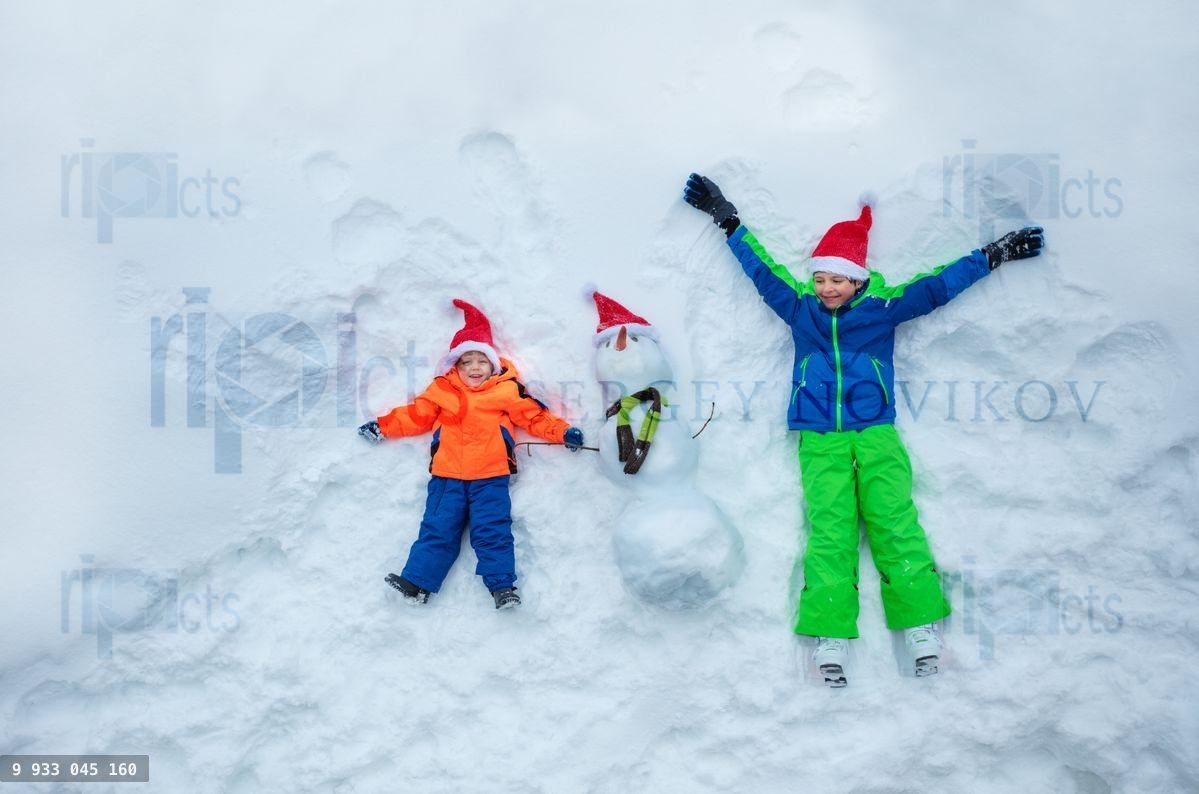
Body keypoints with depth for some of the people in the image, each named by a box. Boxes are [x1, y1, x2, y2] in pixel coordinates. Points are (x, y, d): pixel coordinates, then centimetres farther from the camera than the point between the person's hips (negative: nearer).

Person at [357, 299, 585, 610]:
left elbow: (535, 416, 8)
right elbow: (416, 415, 17)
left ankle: (503, 586, -5)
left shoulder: (507, 389, 4)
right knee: (438, 528, -1)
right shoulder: (442, 389, 9)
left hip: (490, 476, -2)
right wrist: (383, 426, 12)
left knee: (492, 531, -7)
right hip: (447, 474, 2)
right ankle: (417, 581, -2)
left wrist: (563, 432, -2)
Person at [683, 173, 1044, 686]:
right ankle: (831, 635, -12)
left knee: (895, 523, -9)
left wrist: (995, 254, 14)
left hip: (877, 436, 0)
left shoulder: (884, 306, 6)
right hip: (820, 441, 0)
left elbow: (939, 284, 11)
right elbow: (761, 267, 17)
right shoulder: (799, 308, 10)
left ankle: (921, 624, -6)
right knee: (829, 532, -9)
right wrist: (726, 220, 23)